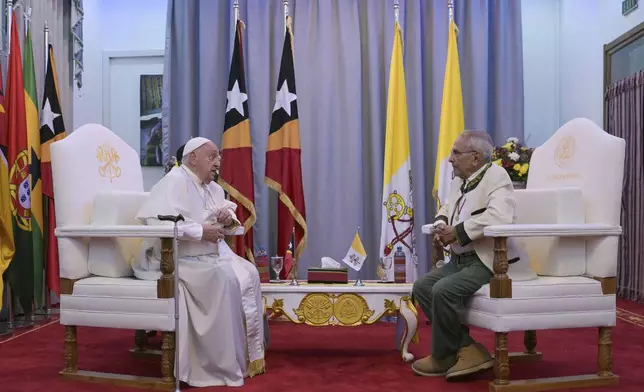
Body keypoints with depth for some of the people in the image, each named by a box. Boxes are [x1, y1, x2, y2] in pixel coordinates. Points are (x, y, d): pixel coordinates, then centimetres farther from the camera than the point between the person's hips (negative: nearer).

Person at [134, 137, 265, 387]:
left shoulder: (213, 188, 13)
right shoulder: (175, 181, -14)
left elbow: (226, 224, 20)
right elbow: (158, 222, -29)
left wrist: (228, 219, -6)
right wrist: (201, 231, -27)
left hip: (210, 253, 9)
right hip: (177, 258, -9)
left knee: (248, 273, -10)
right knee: (225, 277, -28)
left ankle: (251, 354, -4)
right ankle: (226, 363, -19)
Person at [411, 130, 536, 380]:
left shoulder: (496, 176, -14)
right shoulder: (459, 180, 13)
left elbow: (499, 216, -31)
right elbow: (446, 209, 26)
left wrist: (457, 232, -25)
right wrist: (441, 226, 1)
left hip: (489, 261, -10)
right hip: (460, 259, 10)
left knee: (444, 290, -26)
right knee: (422, 287, -2)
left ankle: (444, 357, -4)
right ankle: (467, 348, -1)